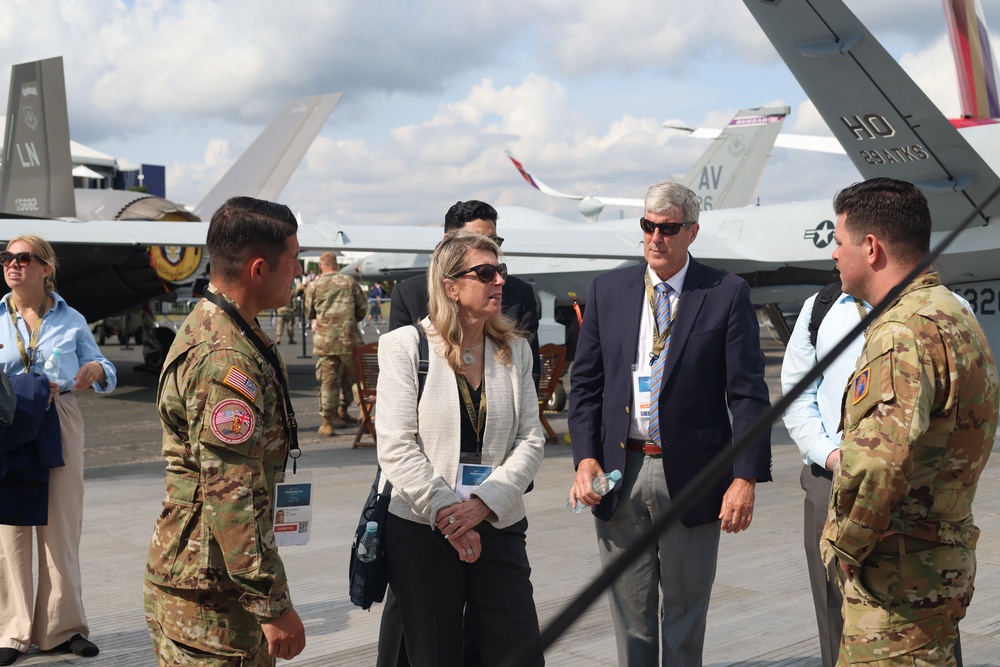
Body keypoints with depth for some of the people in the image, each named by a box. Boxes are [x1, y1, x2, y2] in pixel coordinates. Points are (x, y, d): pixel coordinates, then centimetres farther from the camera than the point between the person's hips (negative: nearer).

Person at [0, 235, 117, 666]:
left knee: (62, 525, 4)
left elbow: (107, 375, 9)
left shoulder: (71, 320, 6)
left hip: (60, 426, 0)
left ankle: (61, 626, 14)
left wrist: (97, 371, -14)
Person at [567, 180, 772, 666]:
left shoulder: (727, 294, -3)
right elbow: (585, 382, 7)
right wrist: (585, 458, -5)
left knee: (685, 612, 11)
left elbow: (748, 393, -7)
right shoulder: (608, 290, 6)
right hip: (619, 473, 2)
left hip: (689, 478, -2)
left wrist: (746, 478, -14)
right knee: (630, 613, 11)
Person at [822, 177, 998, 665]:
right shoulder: (955, 316, 14)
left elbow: (881, 462, -33)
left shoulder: (903, 334, -21)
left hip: (896, 575, -10)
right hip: (945, 561, 11)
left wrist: (845, 544, -18)